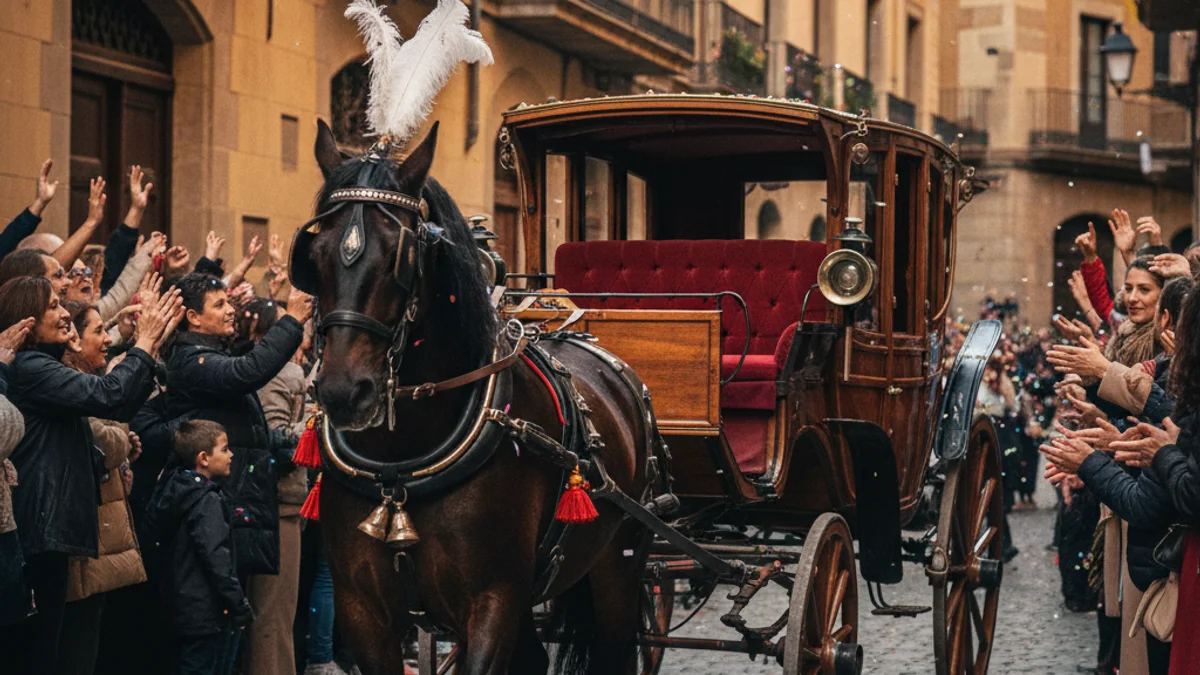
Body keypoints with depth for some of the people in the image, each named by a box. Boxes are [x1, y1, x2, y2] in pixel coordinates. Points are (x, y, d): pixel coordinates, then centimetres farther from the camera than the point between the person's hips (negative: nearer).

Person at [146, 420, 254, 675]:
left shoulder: (174, 490, 11)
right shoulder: (208, 500, -17)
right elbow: (216, 557, -23)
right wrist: (240, 606, -18)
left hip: (185, 604, 10)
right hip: (207, 608, -10)